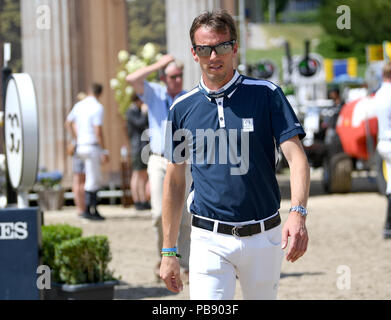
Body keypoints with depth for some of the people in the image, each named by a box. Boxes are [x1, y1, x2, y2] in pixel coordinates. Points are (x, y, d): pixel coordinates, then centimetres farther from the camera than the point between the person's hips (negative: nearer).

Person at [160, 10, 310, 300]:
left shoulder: (266, 94, 0)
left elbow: (296, 156, -7)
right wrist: (169, 251, 10)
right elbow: (175, 180, 13)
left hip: (264, 238, 0)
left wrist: (298, 214, -25)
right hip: (210, 241, 0)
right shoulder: (182, 108, 6)